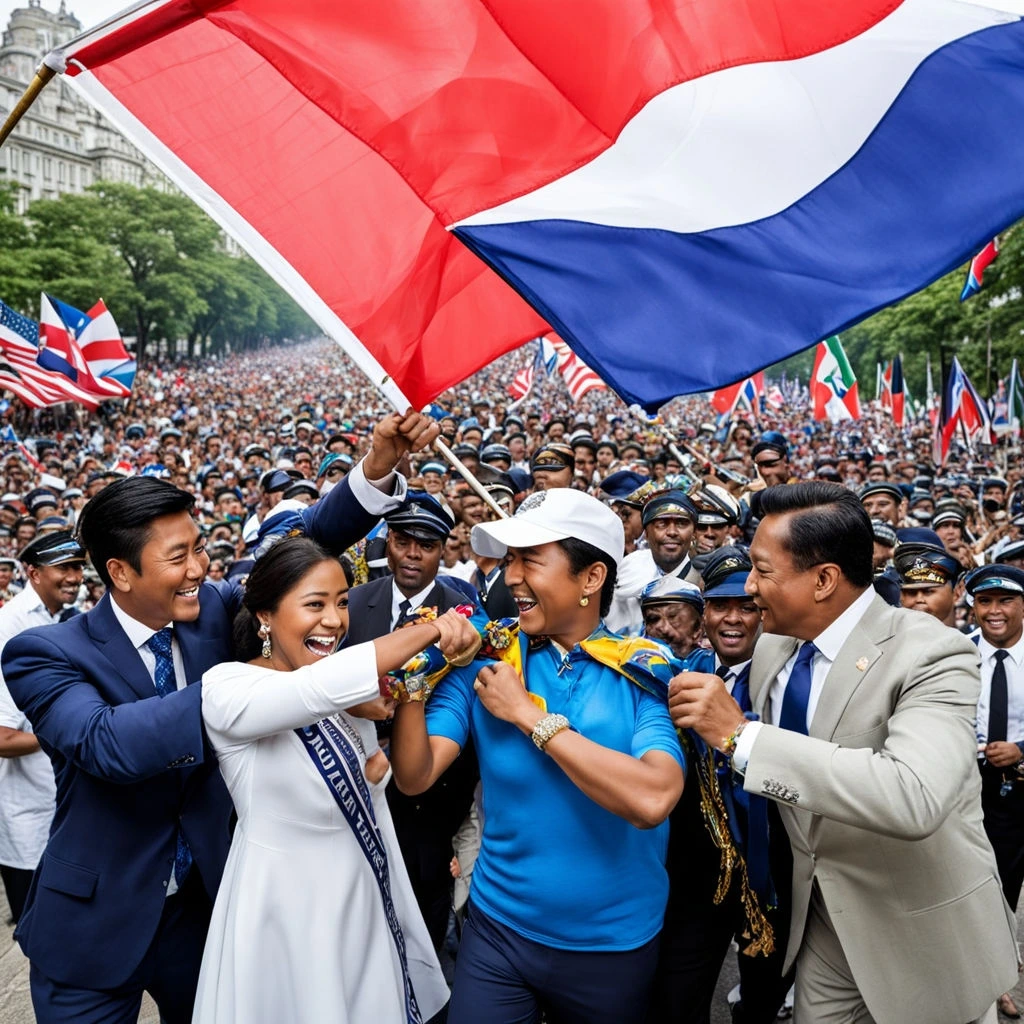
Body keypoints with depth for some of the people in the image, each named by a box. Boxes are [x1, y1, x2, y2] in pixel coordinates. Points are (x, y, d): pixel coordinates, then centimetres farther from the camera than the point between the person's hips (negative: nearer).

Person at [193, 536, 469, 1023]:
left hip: (363, 890, 6)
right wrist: (430, 628, -38)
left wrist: (377, 766, -10)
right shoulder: (225, 687, -22)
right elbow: (322, 687, -42)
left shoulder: (349, 691, -1)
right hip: (287, 902, -6)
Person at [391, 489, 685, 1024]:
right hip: (498, 930, 1)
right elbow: (415, 775, -11)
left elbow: (651, 801, -30)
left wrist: (528, 715, -25)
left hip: (615, 943, 0)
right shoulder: (488, 659, -8)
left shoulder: (648, 672, -14)